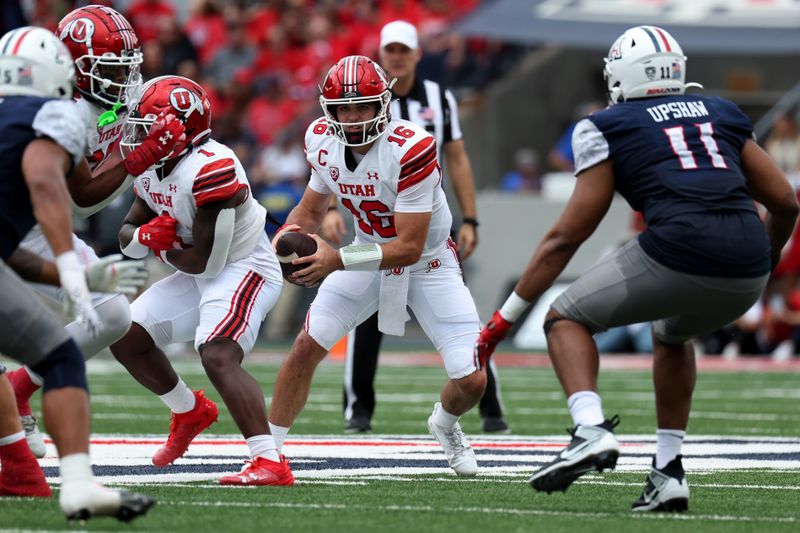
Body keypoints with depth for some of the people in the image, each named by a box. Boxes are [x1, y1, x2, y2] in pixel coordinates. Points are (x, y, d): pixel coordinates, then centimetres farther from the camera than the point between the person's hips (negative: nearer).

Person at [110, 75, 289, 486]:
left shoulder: (211, 169, -27)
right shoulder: (151, 169, 3)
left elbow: (205, 262, -25)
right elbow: (127, 236, 12)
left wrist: (164, 249, -6)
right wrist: (145, 236, -12)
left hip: (243, 270, -10)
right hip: (201, 276, 10)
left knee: (218, 356, -29)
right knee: (127, 340, 9)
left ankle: (271, 464, -33)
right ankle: (189, 412, 31)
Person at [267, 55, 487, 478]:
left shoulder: (410, 150, -32)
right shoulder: (324, 142, -13)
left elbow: (410, 248, -29)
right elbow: (311, 209, 6)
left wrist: (338, 260, -37)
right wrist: (289, 234, -18)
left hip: (427, 263, -4)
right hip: (369, 255, 4)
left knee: (472, 381, -10)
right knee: (306, 346, -11)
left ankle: (445, 424, 27)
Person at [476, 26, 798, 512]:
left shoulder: (608, 127, 12)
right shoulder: (722, 114, 24)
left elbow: (566, 237, 11)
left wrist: (504, 320, 17)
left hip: (677, 254, -5)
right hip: (747, 275, 5)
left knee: (567, 320, 17)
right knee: (672, 335, 35)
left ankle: (591, 430, -7)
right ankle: (668, 472, 27)